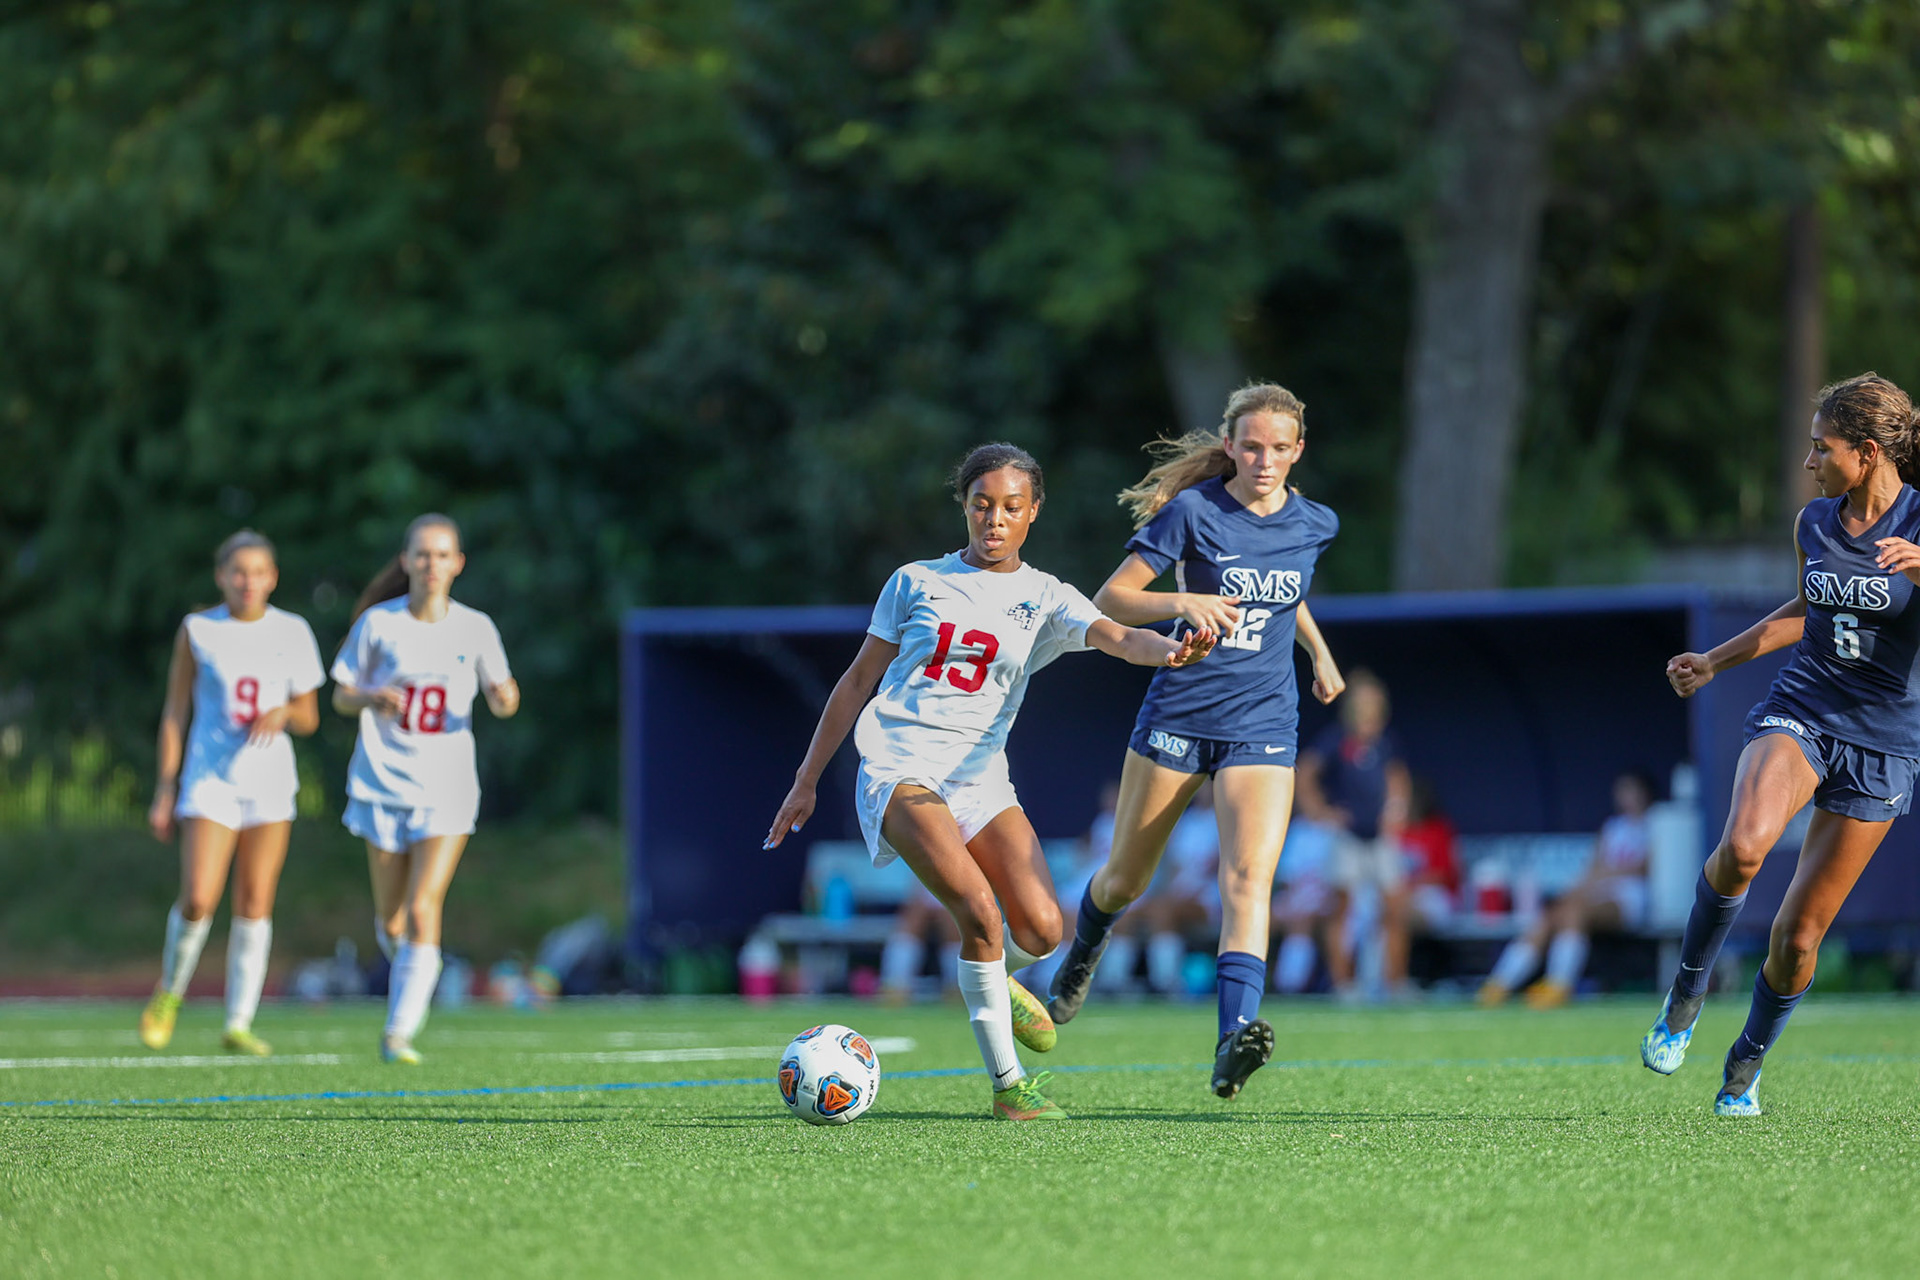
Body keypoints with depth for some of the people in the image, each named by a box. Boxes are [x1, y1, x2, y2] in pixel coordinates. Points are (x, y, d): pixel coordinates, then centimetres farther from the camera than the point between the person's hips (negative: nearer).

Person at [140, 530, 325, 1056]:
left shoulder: (293, 632, 6)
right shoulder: (197, 631, 2)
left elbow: (309, 717, 11)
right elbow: (175, 713, 5)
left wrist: (284, 713, -12)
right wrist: (166, 787, 1)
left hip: (270, 780, 2)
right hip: (210, 776, -2)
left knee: (255, 904, -1)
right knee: (198, 899, -14)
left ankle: (239, 1023, 5)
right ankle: (170, 990, 13)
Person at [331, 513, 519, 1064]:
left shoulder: (474, 628, -1)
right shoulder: (379, 624, -3)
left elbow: (500, 700, 5)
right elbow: (342, 696, 3)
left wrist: (506, 697, -19)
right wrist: (373, 698, -19)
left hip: (447, 791, -1)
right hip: (383, 785, 1)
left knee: (422, 910, -16)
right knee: (390, 922, 8)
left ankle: (400, 1032, -14)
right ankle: (409, 964, 43)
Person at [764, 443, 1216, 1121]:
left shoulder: (1044, 599, 8)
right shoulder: (916, 582, 8)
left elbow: (1117, 638, -12)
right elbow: (858, 681, 15)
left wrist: (1169, 650, -36)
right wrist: (807, 780, 14)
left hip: (979, 778, 2)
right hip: (901, 769, -2)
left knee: (1040, 930, -14)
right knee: (980, 911, -25)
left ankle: (994, 979, 25)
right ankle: (1006, 1085, -13)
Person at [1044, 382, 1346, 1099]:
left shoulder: (1314, 525, 5)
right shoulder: (1193, 510, -9)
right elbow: (1109, 602, -12)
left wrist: (1319, 652, 26)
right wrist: (1183, 603, -27)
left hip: (1261, 726, 1)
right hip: (1178, 712, -1)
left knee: (1248, 877, -20)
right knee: (1126, 878, 12)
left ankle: (1236, 1032, -33)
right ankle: (1083, 953, 46)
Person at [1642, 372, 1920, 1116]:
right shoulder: (1815, 523, 5)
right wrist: (1716, 661, 26)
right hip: (1798, 714, 3)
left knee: (1798, 932, 1)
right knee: (1743, 846, -31)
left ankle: (1745, 1067, 28)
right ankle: (1687, 992, -9)